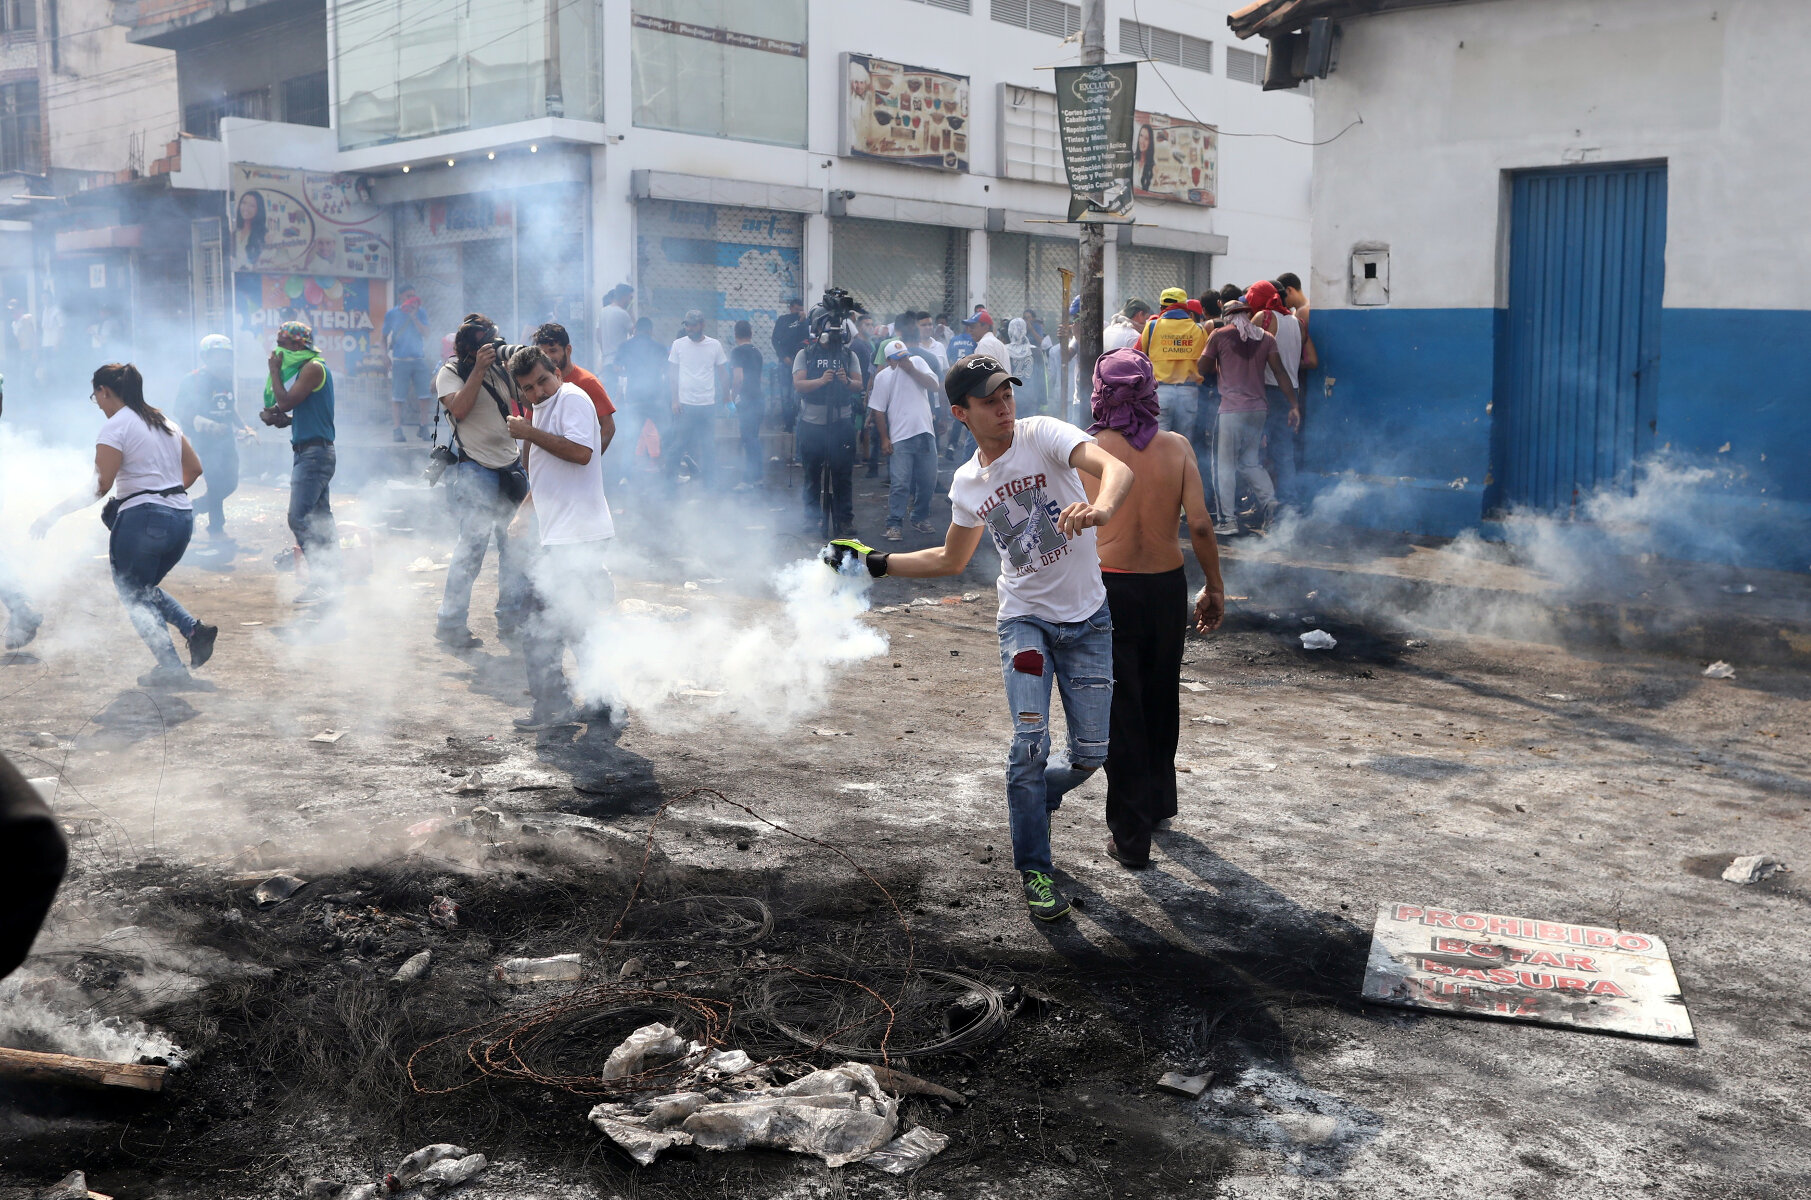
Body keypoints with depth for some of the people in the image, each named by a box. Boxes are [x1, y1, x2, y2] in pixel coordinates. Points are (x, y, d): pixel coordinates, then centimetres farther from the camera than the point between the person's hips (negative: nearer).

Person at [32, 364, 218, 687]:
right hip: (182, 517, 8)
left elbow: (99, 486, -14)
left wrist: (53, 515, -8)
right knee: (145, 588, 24)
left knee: (133, 594, 8)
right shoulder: (164, 422, 15)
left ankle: (171, 668, 0)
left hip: (143, 518, -8)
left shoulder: (114, 428, -9)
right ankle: (194, 628, 1)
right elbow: (194, 468, 18)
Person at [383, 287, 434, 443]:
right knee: (397, 397, -4)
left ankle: (423, 427, 7)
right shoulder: (392, 314, 5)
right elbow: (385, 337, 11)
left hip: (419, 360, 2)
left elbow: (425, 333, -4)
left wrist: (413, 316, -12)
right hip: (400, 360, -2)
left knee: (425, 395, -3)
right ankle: (397, 429, 1)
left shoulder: (420, 313, 8)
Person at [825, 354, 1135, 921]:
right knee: (1031, 743, -13)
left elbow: (1117, 468, -29)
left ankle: (1030, 798, 36)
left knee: (1091, 754, 3)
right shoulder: (967, 482, 3)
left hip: (1088, 619, -1)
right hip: (1025, 619, 2)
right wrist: (876, 562, 11)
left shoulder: (1042, 434, -11)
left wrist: (1100, 508, -52)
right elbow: (951, 560, 19)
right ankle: (1033, 869, 5)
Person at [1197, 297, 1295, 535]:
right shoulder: (1265, 338, 10)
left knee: (1225, 465, 2)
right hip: (1259, 408, 5)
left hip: (1231, 408, -5)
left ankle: (1228, 520, -1)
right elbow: (1280, 372, 4)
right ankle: (1270, 500, -4)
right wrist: (1294, 405, 5)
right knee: (1250, 462, 16)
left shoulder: (1219, 335, -1)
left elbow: (1202, 368, 2)